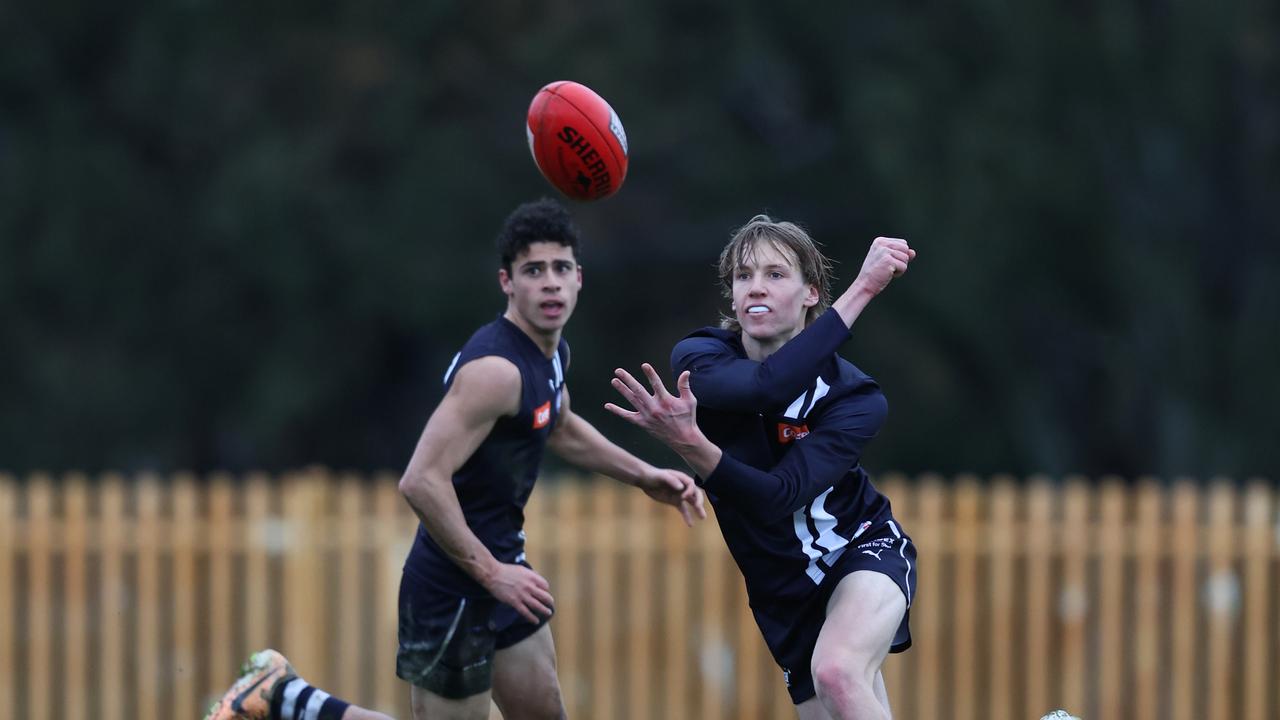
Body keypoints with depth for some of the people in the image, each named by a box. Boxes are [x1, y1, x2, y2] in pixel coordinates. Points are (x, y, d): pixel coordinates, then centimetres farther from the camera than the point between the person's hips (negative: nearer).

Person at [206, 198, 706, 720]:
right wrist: (491, 574, -26)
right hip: (454, 585, -10)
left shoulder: (549, 351, 7)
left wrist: (644, 476, 20)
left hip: (498, 564, 10)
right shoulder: (497, 369, -25)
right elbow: (422, 482, -31)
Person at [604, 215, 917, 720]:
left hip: (862, 548, -4)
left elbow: (778, 497, -32)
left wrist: (692, 445, -47)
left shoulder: (855, 398, -20)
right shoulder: (698, 359, -14)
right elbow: (765, 385, -37)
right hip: (786, 591, 4)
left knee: (836, 673, -34)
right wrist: (859, 291, -39)